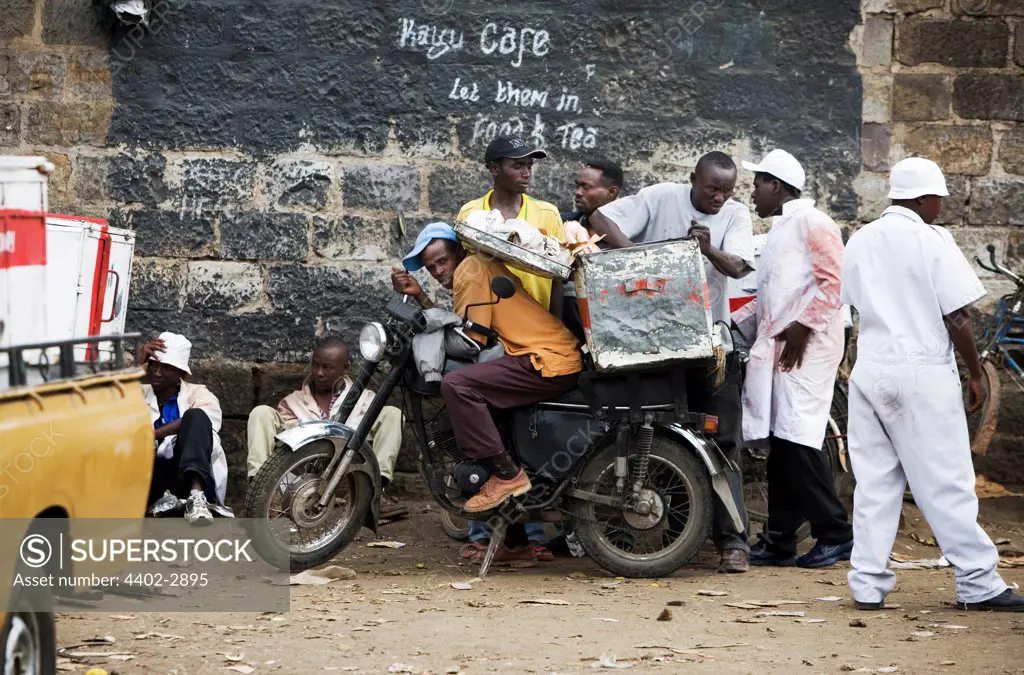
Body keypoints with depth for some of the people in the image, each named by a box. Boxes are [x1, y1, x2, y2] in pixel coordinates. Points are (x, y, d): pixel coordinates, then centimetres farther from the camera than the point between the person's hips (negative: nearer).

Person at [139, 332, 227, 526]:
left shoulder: (199, 394, 11)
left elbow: (199, 421, -13)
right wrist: (138, 364, -5)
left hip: (191, 479, -1)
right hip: (152, 484, 1)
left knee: (196, 416, -25)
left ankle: (196, 497, -45)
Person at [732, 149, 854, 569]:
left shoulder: (811, 223, -5)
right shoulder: (779, 231, 24)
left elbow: (832, 282, -15)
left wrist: (802, 327, -18)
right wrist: (731, 323, 22)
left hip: (805, 346, -9)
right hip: (775, 347, 9)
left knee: (796, 440, -14)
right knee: (780, 443, 7)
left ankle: (835, 533, -8)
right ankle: (779, 540, 10)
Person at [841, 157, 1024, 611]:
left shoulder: (859, 242, 9)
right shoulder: (933, 241, -10)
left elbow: (854, 306, 13)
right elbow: (957, 318, -10)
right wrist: (976, 374, -2)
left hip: (870, 370, 6)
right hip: (922, 372, -5)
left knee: (874, 481, 8)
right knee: (946, 483, -2)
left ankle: (867, 584, 7)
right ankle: (979, 585, 2)